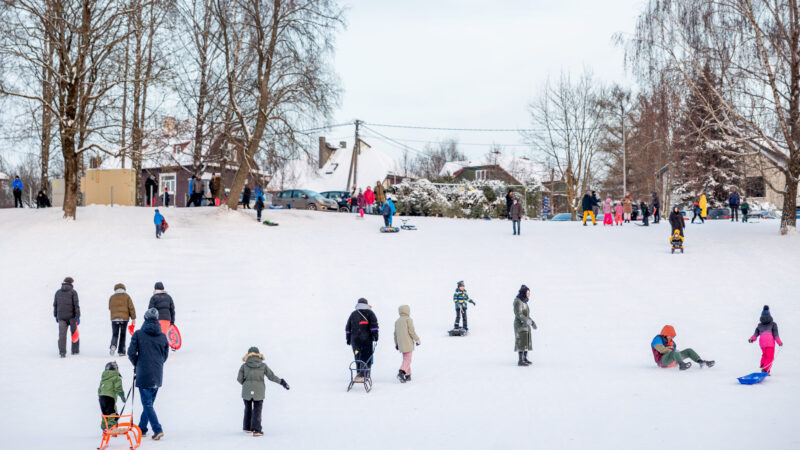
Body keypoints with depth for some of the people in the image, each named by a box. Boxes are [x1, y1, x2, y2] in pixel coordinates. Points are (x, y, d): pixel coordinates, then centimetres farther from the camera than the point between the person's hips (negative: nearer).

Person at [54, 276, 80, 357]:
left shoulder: (58, 292, 10)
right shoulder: (73, 292, -2)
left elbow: (55, 305, 13)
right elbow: (76, 305, -7)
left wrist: (56, 316, 20)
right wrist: (78, 317, -7)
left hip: (61, 317, 2)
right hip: (71, 316, -2)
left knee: (62, 335, -3)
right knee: (74, 333, 13)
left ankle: (62, 352, -15)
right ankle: (75, 350, 18)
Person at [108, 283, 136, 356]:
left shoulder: (112, 297, 8)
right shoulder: (126, 297, 3)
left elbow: (110, 308, 16)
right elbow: (131, 308, -1)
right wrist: (133, 318, 3)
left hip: (114, 319, 1)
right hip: (124, 318, -1)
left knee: (115, 334, 6)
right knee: (122, 335, 7)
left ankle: (113, 346, -23)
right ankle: (121, 351, 6)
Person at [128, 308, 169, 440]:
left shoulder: (139, 334, -9)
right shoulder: (162, 336, 3)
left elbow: (131, 352, -7)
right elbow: (165, 355, 11)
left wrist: (136, 365, 12)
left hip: (144, 374, -5)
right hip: (158, 375, 5)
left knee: (147, 403, -2)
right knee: (149, 402, 16)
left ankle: (158, 429, -14)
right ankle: (142, 429, 24)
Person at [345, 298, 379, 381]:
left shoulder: (353, 314, 14)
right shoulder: (369, 313, 2)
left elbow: (348, 328, 14)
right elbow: (374, 325, -8)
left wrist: (348, 339, 20)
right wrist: (375, 338, -8)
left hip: (355, 340, 4)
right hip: (367, 339, -4)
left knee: (358, 358, 11)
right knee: (366, 358, -5)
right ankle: (361, 375, -19)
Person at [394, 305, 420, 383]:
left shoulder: (397, 321, 14)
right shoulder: (408, 319, -7)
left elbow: (395, 333, 18)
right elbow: (411, 331, -13)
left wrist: (396, 344, 26)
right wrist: (417, 339, -2)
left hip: (401, 343, 7)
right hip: (408, 343, -7)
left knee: (405, 359, 17)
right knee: (407, 359, -10)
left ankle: (407, 375, 17)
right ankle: (401, 372, -29)